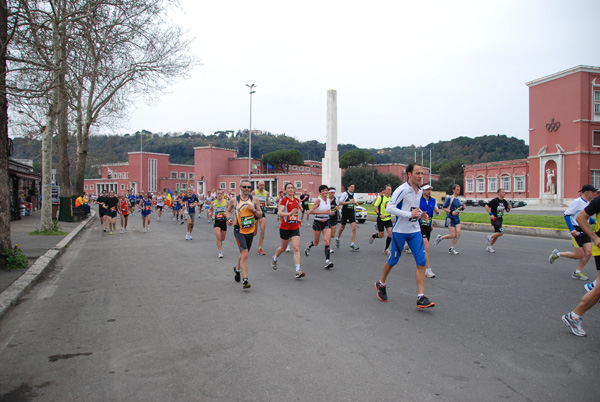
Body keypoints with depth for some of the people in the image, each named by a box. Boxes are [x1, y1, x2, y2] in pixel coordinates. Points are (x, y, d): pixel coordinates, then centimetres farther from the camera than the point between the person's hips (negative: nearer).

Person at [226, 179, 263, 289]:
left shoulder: (254, 200, 2)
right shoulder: (234, 200, -3)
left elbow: (260, 214, 7)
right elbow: (228, 211, 12)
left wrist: (254, 210, -12)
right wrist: (229, 218, -8)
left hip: (250, 231, 4)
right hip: (239, 231, -4)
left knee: (244, 254, 19)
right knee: (244, 254, -18)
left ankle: (237, 269, 49)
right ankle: (245, 280, -16)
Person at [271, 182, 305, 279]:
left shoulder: (296, 200, 9)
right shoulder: (284, 200, -10)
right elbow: (279, 213, -20)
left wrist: (298, 220, 11)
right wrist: (290, 213, -34)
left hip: (295, 227, 4)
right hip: (285, 227, -4)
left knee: (296, 248, -10)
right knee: (283, 247, 14)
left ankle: (298, 271, -15)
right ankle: (274, 259, 47)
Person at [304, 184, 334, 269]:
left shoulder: (328, 199, 4)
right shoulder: (318, 200, -15)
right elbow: (310, 211, -24)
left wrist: (330, 212, 9)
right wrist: (323, 212, -26)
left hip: (326, 223, 4)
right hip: (317, 223, -4)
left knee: (327, 241, -13)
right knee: (316, 243, 12)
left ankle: (327, 261, -15)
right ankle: (308, 245, 47)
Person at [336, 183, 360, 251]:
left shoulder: (353, 194, 10)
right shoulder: (345, 194, -11)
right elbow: (340, 202, -18)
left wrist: (355, 203, 6)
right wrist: (349, 202, -25)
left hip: (351, 213, 5)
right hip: (345, 213, -5)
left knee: (354, 228, -10)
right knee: (342, 227, 12)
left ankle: (352, 245, -12)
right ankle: (337, 239, 40)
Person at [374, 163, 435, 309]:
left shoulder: (420, 191, 10)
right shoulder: (401, 190, -14)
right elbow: (389, 208, -22)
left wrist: (420, 215, 6)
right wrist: (410, 214, -25)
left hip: (415, 231, 6)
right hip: (400, 231, -6)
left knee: (421, 262, -6)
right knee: (393, 260, 7)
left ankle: (421, 297, -5)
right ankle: (381, 284, 33)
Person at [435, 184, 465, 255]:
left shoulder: (458, 199, 11)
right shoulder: (450, 198, -10)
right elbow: (443, 208, -10)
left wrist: (462, 207, 1)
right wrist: (451, 212, -21)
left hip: (457, 218, 7)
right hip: (450, 218, -7)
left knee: (458, 233, -6)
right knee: (453, 235, -8)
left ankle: (452, 248, 6)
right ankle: (440, 237, 17)